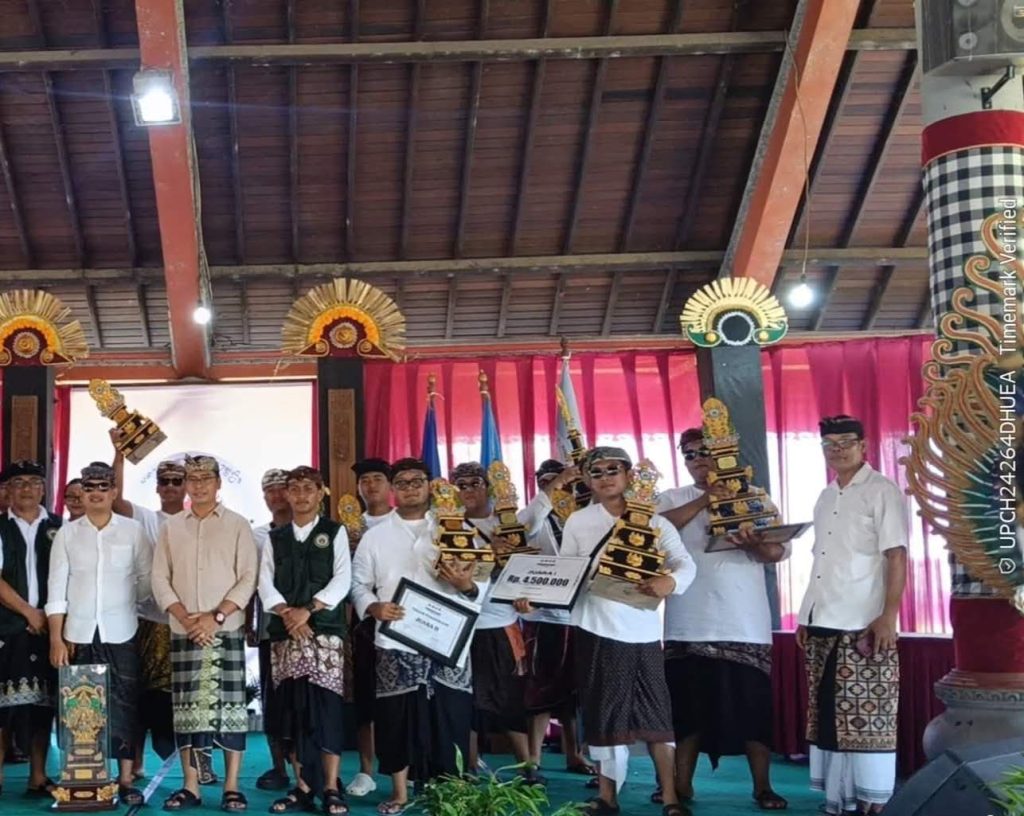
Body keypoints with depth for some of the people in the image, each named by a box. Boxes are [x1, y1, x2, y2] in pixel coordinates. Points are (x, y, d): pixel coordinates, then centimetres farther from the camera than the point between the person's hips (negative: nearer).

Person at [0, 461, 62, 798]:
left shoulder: (58, 528, 8)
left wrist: (51, 616, -4)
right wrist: (29, 612, -9)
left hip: (49, 627, 2)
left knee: (42, 701, 4)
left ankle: (38, 777, 10)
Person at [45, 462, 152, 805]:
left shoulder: (133, 531, 2)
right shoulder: (67, 533, 4)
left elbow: (147, 579, 7)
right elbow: (56, 590, 2)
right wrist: (56, 638, -2)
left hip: (120, 633, -1)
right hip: (79, 634, 1)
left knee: (124, 705, -1)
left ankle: (126, 779, 5)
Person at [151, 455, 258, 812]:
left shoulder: (238, 525, 3)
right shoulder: (171, 527, 10)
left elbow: (248, 578, -2)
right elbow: (160, 578, 6)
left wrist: (216, 616, -12)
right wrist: (185, 618, -8)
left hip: (227, 630, -2)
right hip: (183, 631, 2)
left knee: (229, 704, -4)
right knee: (187, 706, 2)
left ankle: (232, 786, 0)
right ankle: (190, 786, 6)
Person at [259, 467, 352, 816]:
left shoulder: (335, 532, 6)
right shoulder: (275, 537, 15)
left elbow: (342, 579, -4)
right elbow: (265, 583, 6)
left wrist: (308, 610, -14)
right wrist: (286, 613, -11)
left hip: (324, 630, -3)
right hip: (284, 632, 3)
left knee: (325, 705, -9)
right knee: (291, 708, 2)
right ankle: (302, 786, 8)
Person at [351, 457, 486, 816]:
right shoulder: (375, 536, 9)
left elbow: (481, 586, 6)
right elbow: (359, 584, 8)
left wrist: (467, 585, -16)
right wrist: (374, 607, -12)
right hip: (396, 643, 0)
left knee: (449, 718, 0)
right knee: (397, 718, 2)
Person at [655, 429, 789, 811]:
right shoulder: (672, 499, 11)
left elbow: (778, 551, -1)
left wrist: (754, 545, -24)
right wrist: (704, 499, -14)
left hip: (744, 624, -1)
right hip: (689, 624, 1)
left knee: (752, 707, -1)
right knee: (688, 706, 6)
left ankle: (762, 787, 7)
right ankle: (682, 784, 15)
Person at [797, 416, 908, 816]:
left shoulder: (882, 490, -4)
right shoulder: (826, 497, 17)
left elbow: (896, 557, -11)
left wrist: (888, 616, -18)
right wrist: (805, 616, 14)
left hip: (863, 624, -7)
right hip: (822, 623, 7)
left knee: (867, 717, -5)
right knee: (828, 715, 8)